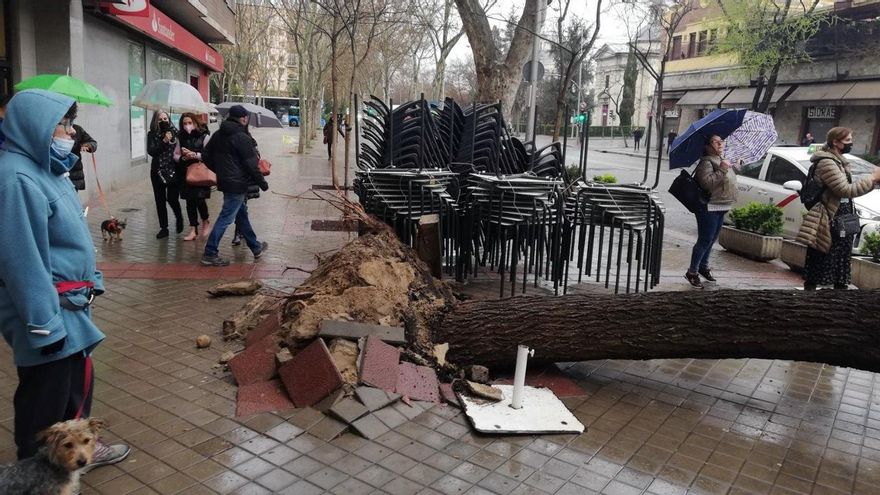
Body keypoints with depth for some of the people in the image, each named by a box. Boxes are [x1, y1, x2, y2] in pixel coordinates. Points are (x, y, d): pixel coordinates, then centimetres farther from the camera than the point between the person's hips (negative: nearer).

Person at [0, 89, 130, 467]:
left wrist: (89, 280, 21)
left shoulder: (46, 168, 7)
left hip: (68, 302, 9)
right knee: (46, 395, 7)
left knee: (77, 380, 22)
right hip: (48, 308, -9)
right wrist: (44, 325, -22)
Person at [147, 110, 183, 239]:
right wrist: (164, 142, -18)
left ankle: (179, 217, 25)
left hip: (173, 170, -2)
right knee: (160, 200, 4)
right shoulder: (152, 135, 2)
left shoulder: (174, 132, 0)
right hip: (158, 171, 2)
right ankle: (163, 228, 15)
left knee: (172, 198, -7)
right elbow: (151, 151, -11)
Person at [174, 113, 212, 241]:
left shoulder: (204, 136, -5)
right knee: (189, 201, 5)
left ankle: (205, 222, 17)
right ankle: (193, 230, 12)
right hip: (186, 173, 4)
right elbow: (175, 155, 12)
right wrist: (183, 157, -8)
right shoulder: (181, 138, 9)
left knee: (199, 199, -11)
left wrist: (194, 154, -18)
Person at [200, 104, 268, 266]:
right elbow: (251, 164, -17)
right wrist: (262, 183, -7)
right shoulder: (242, 137, -16)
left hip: (224, 181, 9)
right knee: (226, 218, -5)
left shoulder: (218, 135, 9)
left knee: (242, 214, 18)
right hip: (237, 184, -9)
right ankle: (210, 254, -3)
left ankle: (256, 247, 31)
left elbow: (207, 156, 14)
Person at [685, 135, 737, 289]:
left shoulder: (722, 160, 17)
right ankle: (692, 272, 0)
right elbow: (707, 182, -29)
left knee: (711, 240, 18)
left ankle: (704, 266, 32)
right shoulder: (706, 162, -13)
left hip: (721, 208, 9)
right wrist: (722, 170, -29)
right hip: (709, 208, -9)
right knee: (705, 240, -7)